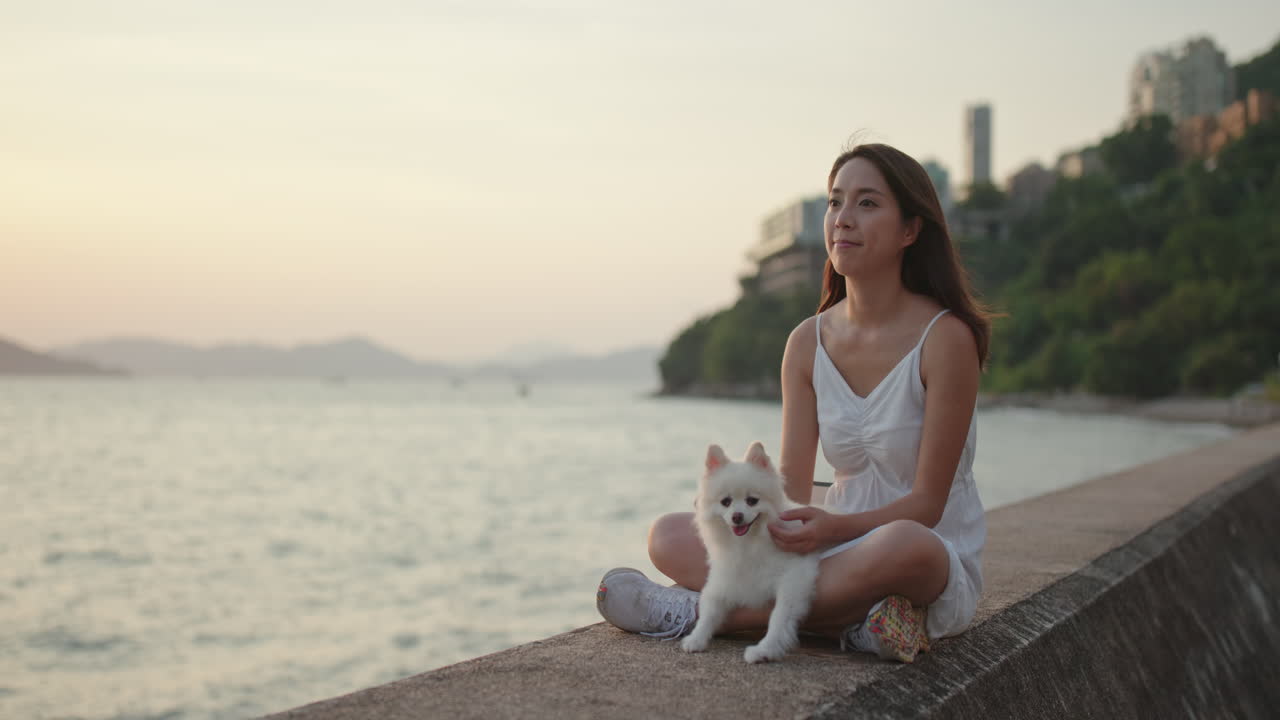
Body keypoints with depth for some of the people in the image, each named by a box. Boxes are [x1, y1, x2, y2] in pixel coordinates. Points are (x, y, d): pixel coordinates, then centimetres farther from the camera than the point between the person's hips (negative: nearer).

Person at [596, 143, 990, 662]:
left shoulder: (945, 337, -14)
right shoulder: (808, 342, 1)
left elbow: (926, 503, -15)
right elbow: (793, 487, -2)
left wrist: (834, 527, -32)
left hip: (939, 574, -4)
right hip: (840, 553, 5)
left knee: (905, 546, -42)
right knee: (669, 536, -11)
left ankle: (696, 609, -26)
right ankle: (849, 620, -24)